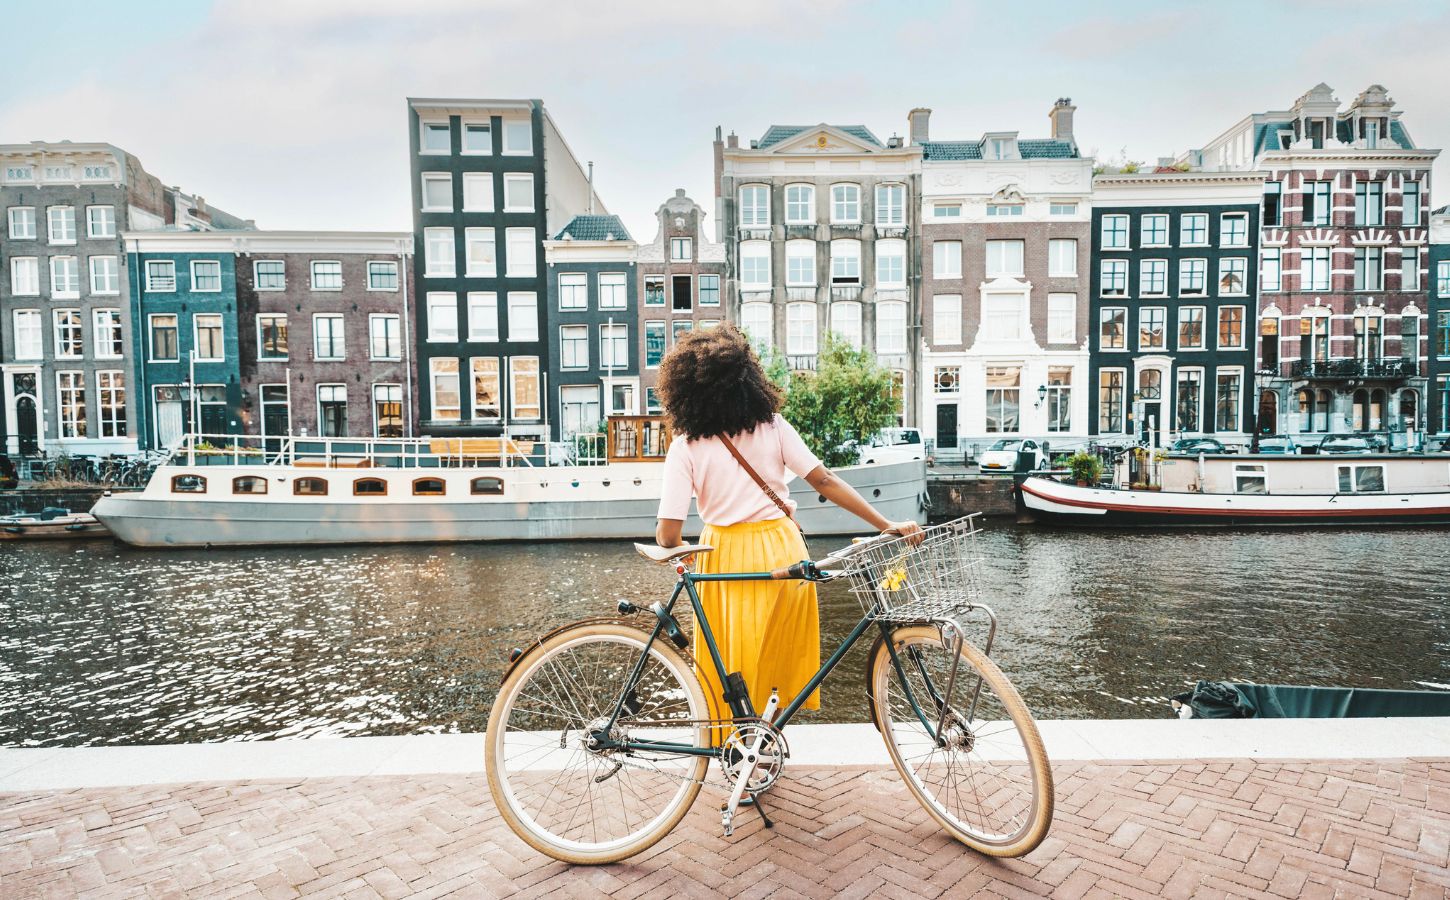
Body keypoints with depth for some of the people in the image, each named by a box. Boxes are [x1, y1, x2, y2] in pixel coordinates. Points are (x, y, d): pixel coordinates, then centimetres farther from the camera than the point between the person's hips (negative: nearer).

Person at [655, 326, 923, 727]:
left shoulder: (685, 446, -10)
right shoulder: (772, 426, -3)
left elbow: (668, 534, -14)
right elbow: (825, 481, -7)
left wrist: (672, 545, 9)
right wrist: (887, 525, -3)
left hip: (728, 557, -3)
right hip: (783, 548, 3)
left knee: (732, 659, 16)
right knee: (784, 649, 22)